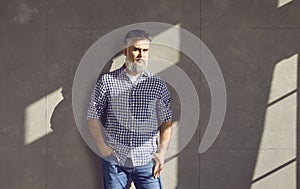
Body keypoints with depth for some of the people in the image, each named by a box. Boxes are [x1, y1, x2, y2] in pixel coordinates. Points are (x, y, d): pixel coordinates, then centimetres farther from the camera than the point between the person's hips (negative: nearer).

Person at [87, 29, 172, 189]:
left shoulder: (158, 84, 5)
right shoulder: (107, 81, 1)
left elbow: (166, 122, 6)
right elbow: (93, 117, 4)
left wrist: (162, 153, -3)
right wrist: (102, 146, -5)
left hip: (147, 160, 1)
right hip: (114, 159, 0)